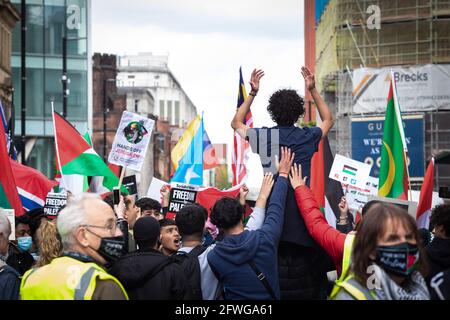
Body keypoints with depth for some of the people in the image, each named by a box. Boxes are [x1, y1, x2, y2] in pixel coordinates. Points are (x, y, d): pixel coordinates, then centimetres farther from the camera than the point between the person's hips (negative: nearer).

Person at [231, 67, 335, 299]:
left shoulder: (264, 136, 5)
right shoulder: (307, 136, 4)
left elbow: (236, 123, 26)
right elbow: (328, 120, 27)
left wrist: (252, 93, 23)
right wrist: (313, 90, 22)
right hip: (301, 204, -1)